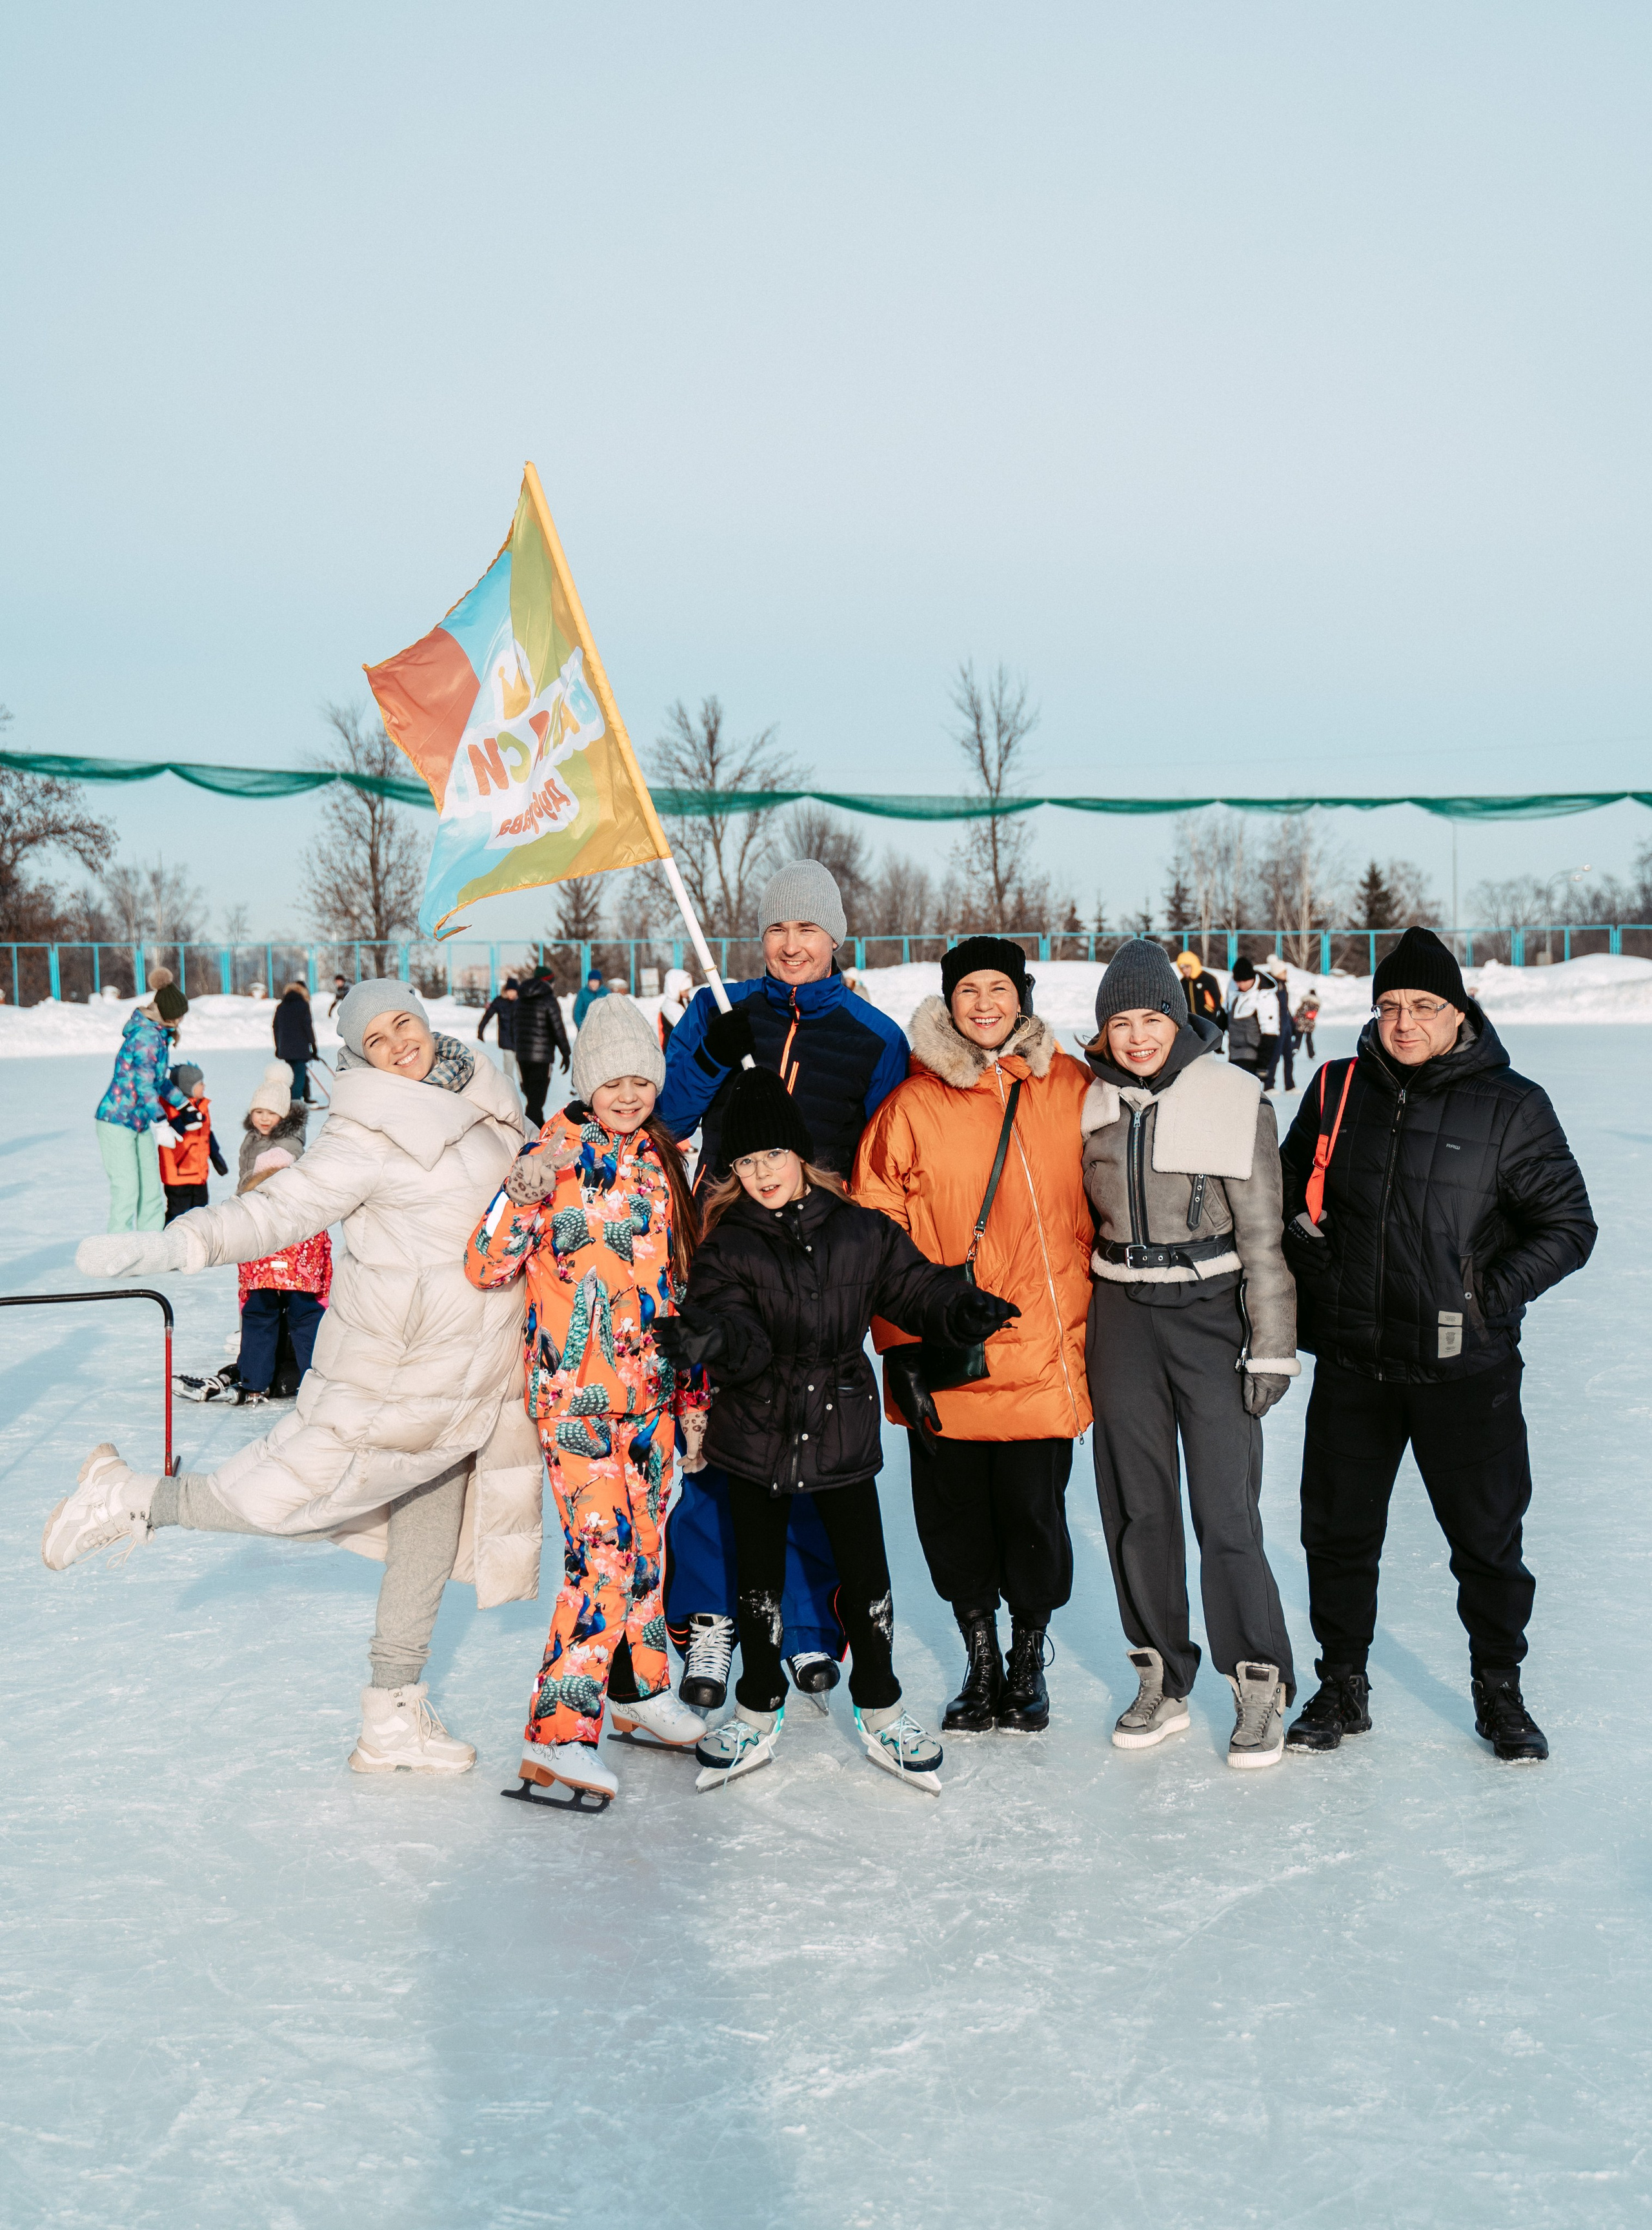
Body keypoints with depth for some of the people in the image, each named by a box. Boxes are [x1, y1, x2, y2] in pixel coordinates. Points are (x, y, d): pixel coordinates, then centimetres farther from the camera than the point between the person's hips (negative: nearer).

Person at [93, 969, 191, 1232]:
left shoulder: (159, 1034, 8)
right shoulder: (148, 1037, -20)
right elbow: (145, 1085, -24)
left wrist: (183, 1103, 23)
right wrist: (161, 1121, -26)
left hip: (141, 1123, 9)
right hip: (117, 1121, -9)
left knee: (152, 1189, 8)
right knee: (127, 1189, -9)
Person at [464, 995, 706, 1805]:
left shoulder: (659, 1155, 9)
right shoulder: (557, 1154, -10)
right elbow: (486, 1268, -17)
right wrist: (521, 1197, -31)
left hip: (648, 1382, 7)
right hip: (575, 1386, -6)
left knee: (645, 1539, 16)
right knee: (603, 1551, -14)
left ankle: (638, 1688, 33)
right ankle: (558, 1734, -9)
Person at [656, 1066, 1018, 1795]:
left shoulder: (859, 1231, 0)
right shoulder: (725, 1248, -3)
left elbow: (913, 1284, 6)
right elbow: (739, 1333, -14)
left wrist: (963, 1308, -14)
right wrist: (715, 1337, -37)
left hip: (842, 1431, 0)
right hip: (756, 1435, 0)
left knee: (866, 1578, 3)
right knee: (759, 1579, 12)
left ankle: (880, 1713, 23)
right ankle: (759, 1714, 29)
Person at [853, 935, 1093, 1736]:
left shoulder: (1069, 1087, 3)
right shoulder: (915, 1099, -2)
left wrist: (1085, 1316, 9)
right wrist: (904, 1336, -5)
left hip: (1041, 1349, 0)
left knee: (1032, 1512, 3)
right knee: (952, 1516, 8)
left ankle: (1029, 1661, 28)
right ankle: (981, 1664, 30)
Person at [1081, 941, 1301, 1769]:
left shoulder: (1234, 1098, -7)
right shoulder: (1093, 1101, 4)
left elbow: (1264, 1234, -5)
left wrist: (1272, 1347, -6)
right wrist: (1078, 1326, 14)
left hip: (1211, 1313, -4)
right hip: (1122, 1319, 4)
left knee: (1226, 1508, -6)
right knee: (1136, 1504, 8)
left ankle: (1260, 1688, 9)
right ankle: (1162, 1679, 21)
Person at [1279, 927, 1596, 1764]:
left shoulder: (1509, 1106, -4)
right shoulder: (1336, 1092, 4)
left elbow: (1568, 1226, -2)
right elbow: (1287, 1194, 18)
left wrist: (1490, 1300, -11)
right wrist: (1308, 1257, 3)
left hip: (1465, 1372, -2)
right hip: (1351, 1365, 3)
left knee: (1488, 1539, 8)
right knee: (1338, 1534, 11)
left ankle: (1500, 1693, 28)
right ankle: (1342, 1688, 28)